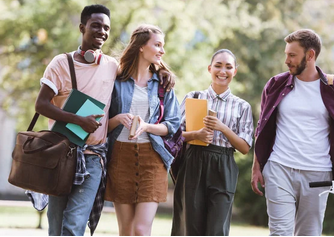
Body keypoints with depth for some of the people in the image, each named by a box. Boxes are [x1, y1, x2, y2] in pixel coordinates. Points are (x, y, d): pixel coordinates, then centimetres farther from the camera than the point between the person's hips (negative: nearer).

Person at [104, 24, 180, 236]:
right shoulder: (117, 81, 6)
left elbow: (172, 125, 5)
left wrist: (146, 127, -14)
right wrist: (118, 119, -14)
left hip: (151, 156, 0)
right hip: (121, 155, 0)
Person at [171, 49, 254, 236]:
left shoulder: (242, 107, 8)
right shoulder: (193, 98, 10)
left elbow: (245, 147, 3)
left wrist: (223, 128, -11)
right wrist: (196, 135, -14)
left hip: (223, 171, -1)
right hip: (194, 166, 1)